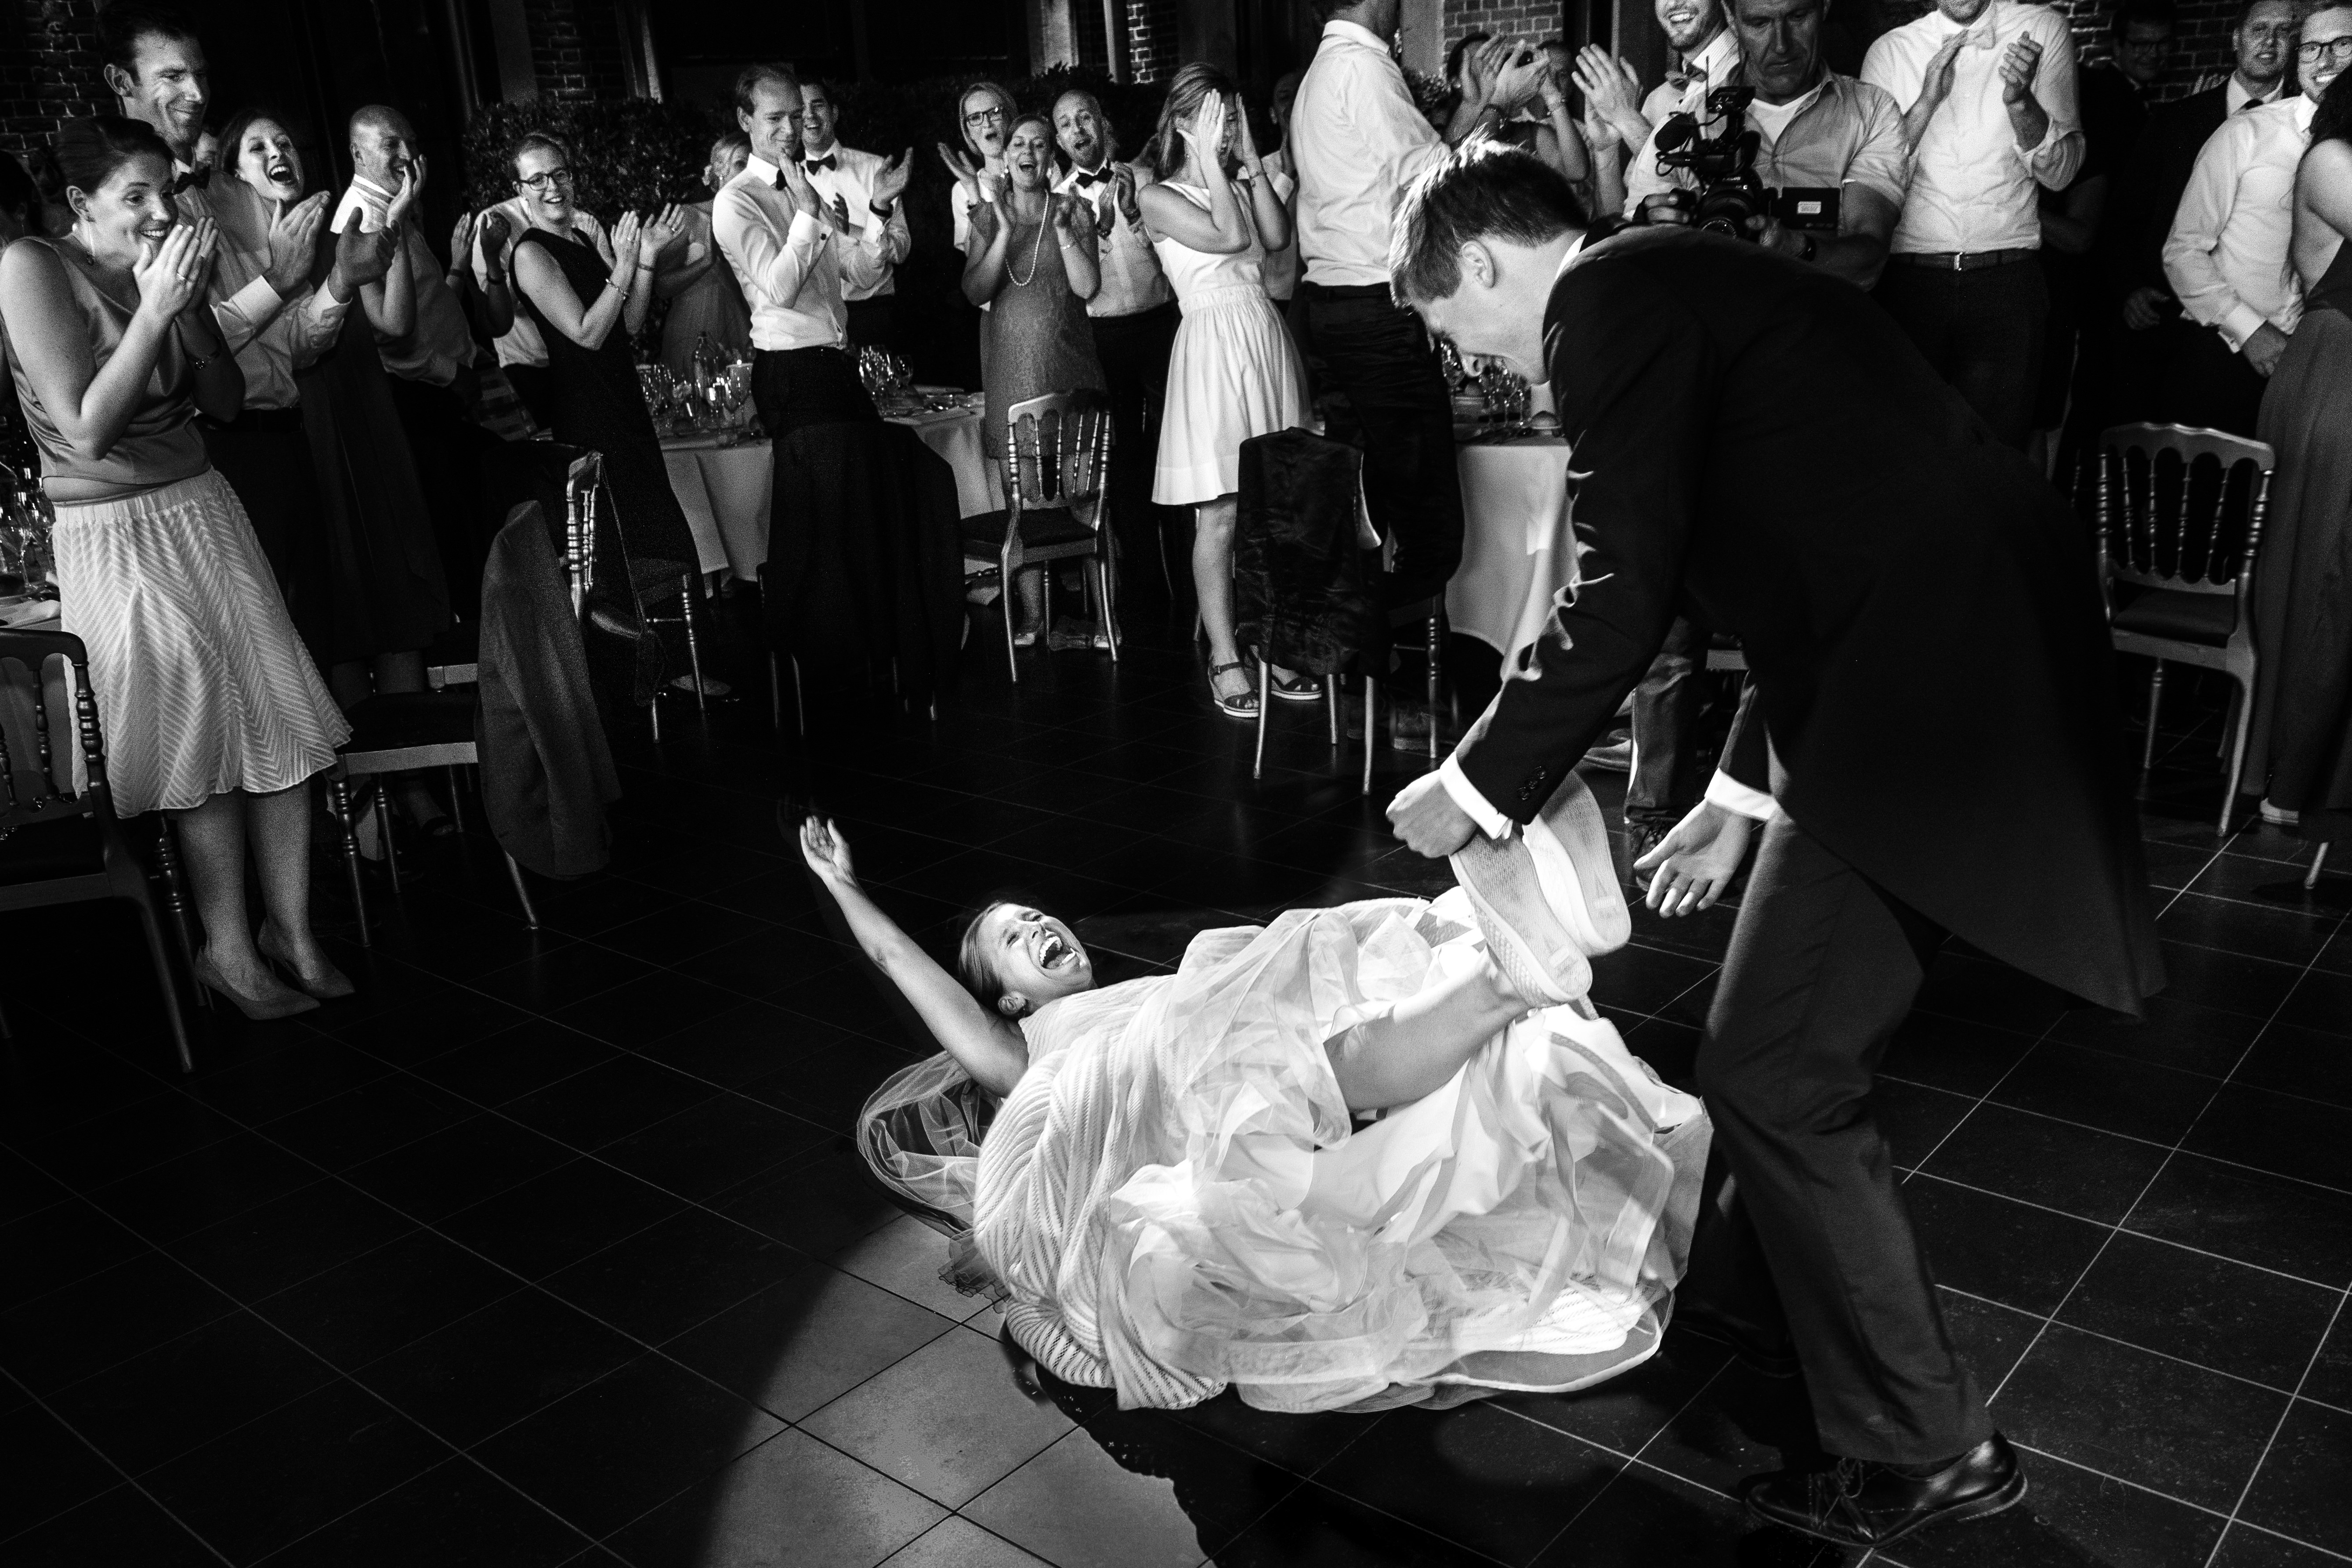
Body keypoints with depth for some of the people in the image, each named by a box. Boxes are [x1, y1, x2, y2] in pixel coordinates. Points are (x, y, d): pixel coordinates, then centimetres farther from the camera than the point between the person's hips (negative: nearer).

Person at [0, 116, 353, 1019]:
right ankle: (229, 952, 10)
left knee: (281, 717, -1)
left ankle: (289, 927, 11)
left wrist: (191, 306, -7)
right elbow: (88, 432, -19)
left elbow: (227, 403, 7)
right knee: (203, 735, -4)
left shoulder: (163, 264, 6)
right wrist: (154, 311, -23)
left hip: (204, 512, 6)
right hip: (114, 536, -5)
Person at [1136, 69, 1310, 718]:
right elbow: (1230, 237, -15)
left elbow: (1277, 234, -3)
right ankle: (1225, 659, 4)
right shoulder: (1159, 198, -1)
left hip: (1266, 341, 6)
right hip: (1214, 347, -5)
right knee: (1221, 515, -4)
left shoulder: (1240, 183, 16)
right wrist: (1210, 158, -9)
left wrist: (1250, 157, 1)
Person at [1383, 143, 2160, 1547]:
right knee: (1794, 1033, 23)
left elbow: (1620, 601, -16)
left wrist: (1481, 788, -3)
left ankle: (1928, 1448, 14)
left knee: (1779, 1072, -1)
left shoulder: (1609, 298, -9)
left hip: (1930, 681, -10)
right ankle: (1756, 1290, 43)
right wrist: (1740, 796, 31)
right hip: (1958, 643, 10)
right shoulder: (1687, 284, 22)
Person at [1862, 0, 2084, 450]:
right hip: (1908, 279, 0)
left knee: (1999, 445, 0)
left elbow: (2060, 173, 3)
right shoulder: (1888, 52, 6)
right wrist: (1927, 100, -9)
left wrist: (2020, 101, -13)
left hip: (2007, 282, 0)